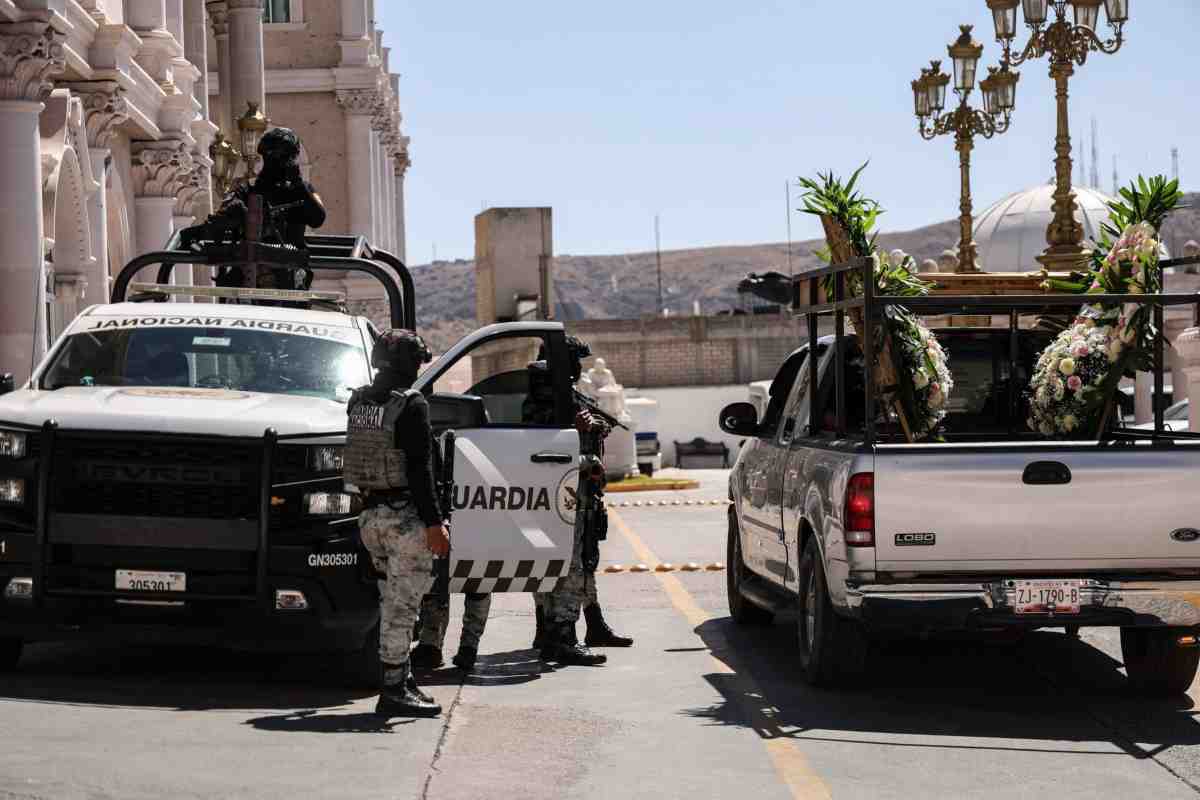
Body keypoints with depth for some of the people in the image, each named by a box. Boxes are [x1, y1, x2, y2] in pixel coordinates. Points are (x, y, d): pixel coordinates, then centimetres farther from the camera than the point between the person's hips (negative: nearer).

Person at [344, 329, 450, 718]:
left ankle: (401, 678, 21)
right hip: (405, 516, -7)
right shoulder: (410, 405, -14)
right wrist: (434, 523, -17)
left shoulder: (358, 401, 9)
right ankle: (393, 690, -5)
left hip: (370, 515, 7)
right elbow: (419, 470, -17)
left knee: (394, 601, 16)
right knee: (401, 603, -5)